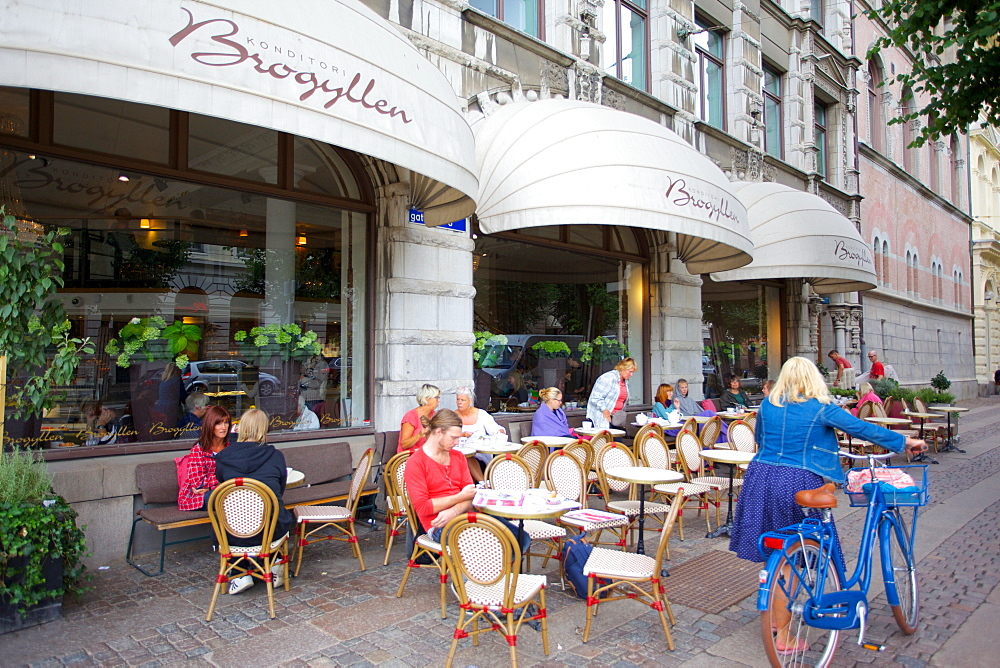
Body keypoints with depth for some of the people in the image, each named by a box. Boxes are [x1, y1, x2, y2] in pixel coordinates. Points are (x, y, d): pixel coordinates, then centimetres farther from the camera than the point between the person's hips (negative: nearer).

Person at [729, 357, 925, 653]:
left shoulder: (768, 404, 8)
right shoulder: (821, 408, -4)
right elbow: (863, 428, 2)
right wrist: (906, 442, 14)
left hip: (761, 477, 4)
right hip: (797, 483, -4)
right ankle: (783, 635, 15)